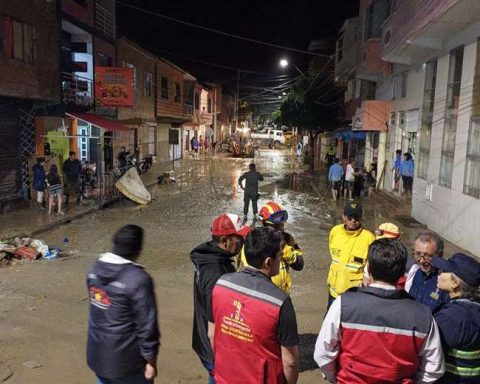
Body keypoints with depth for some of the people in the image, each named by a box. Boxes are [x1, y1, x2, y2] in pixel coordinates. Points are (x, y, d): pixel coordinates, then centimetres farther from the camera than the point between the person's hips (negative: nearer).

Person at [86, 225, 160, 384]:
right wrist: (150, 360, -9)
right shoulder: (138, 279, -26)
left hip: (97, 353, 7)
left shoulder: (95, 268, -3)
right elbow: (147, 325, -21)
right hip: (125, 360, -7)